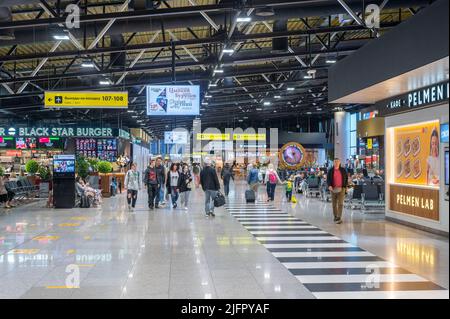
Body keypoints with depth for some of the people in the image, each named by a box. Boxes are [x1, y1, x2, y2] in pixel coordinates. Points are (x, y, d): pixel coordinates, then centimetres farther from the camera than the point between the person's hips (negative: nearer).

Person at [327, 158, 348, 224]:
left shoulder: (343, 170, 7)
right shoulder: (330, 171, 6)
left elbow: (346, 178, 13)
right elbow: (328, 179, 3)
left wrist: (345, 186, 1)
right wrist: (329, 186, -14)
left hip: (341, 189, -1)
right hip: (333, 189, 1)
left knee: (340, 203, -10)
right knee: (334, 204, 8)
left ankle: (339, 218, -13)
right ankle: (335, 217, 22)